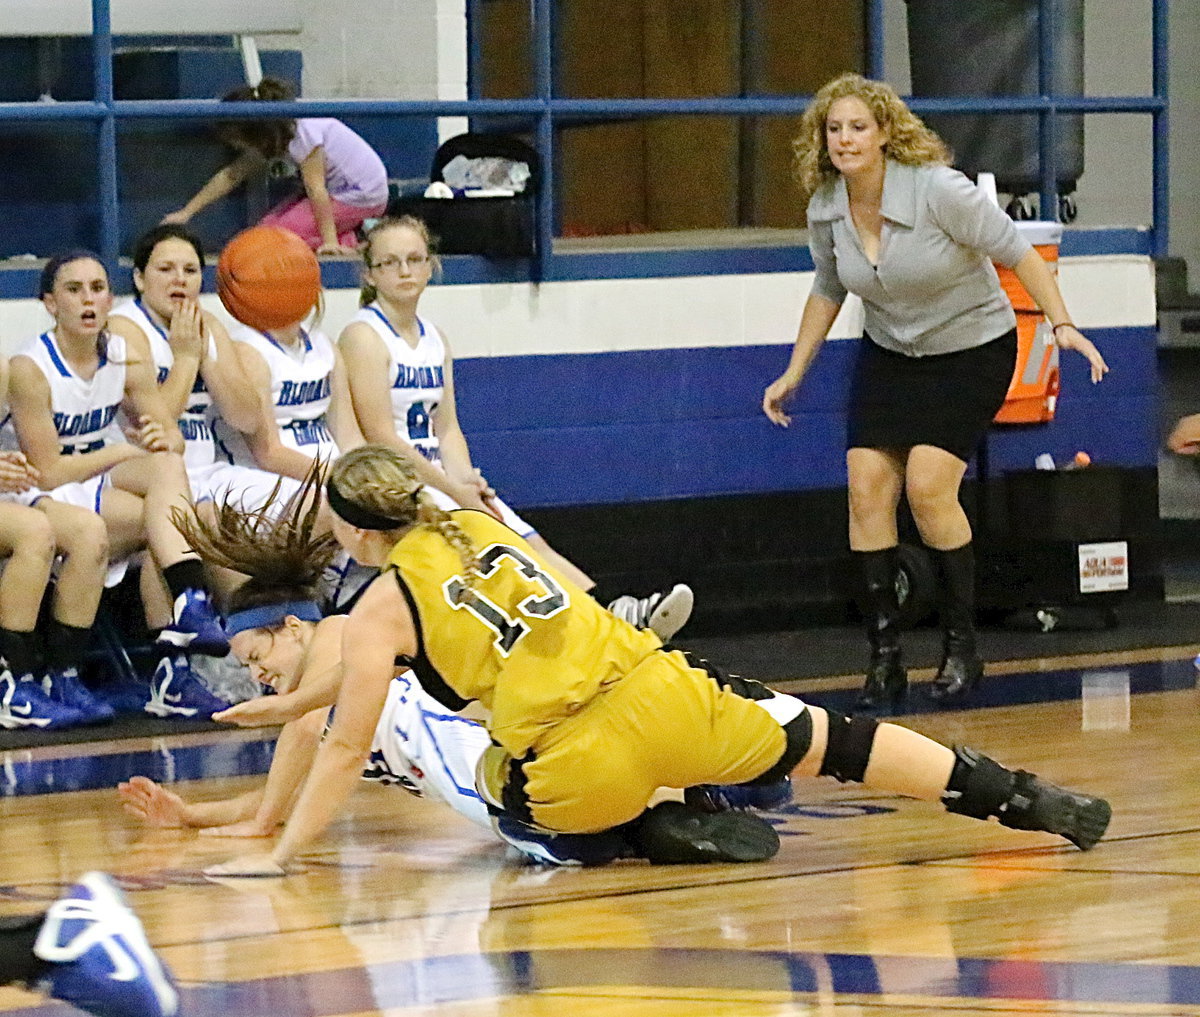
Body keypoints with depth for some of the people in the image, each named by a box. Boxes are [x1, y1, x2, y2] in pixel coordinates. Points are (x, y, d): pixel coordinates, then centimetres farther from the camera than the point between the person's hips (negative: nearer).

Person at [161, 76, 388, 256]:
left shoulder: (303, 132, -25)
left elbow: (315, 188, -26)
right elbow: (231, 175, 9)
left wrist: (329, 241, -26)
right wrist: (186, 212, 9)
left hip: (363, 195, -10)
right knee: (270, 224, 2)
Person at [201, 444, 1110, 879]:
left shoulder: (379, 611, 4)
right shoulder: (481, 527, 18)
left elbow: (346, 750, 2)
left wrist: (280, 858, 7)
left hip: (577, 769, -5)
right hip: (653, 690, 5)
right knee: (823, 741, 15)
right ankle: (1023, 798, 11)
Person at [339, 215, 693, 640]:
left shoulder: (433, 339, 16)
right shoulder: (364, 336, -9)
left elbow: (446, 428, 14)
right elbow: (380, 436, -15)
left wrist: (467, 481, -7)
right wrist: (453, 491, -15)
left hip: (438, 477, 8)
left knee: (528, 541, -9)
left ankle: (615, 611, -23)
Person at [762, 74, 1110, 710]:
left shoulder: (938, 190, -24)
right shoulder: (826, 209, -7)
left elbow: (1017, 253, -16)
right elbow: (827, 290, 12)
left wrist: (1061, 324, -23)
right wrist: (794, 373, 14)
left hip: (972, 351, -5)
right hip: (888, 356, 5)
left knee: (928, 486, -19)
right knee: (867, 486, -9)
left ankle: (962, 649, -3)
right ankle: (884, 658, -4)